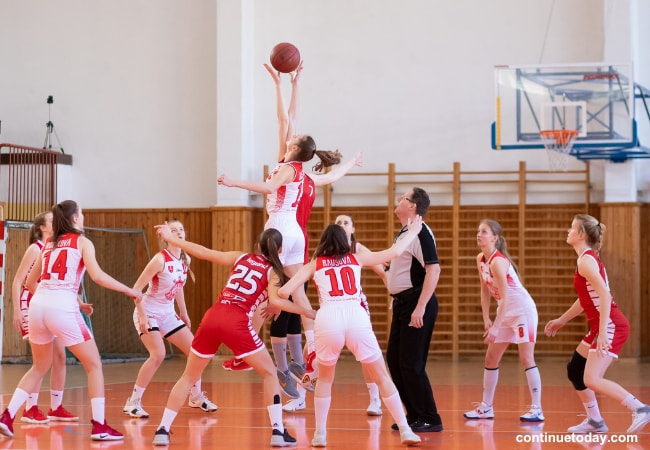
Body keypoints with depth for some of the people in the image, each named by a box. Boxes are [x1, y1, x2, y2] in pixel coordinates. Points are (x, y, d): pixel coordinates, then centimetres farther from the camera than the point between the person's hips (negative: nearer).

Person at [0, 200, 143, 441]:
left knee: (39, 367, 23)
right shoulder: (82, 242, 6)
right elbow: (97, 276, -9)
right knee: (94, 365, 7)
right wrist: (129, 290, 1)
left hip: (38, 305, 5)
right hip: (62, 308, -5)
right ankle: (99, 426, -2)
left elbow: (30, 282, 25)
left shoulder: (48, 244, 21)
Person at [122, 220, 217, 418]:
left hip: (168, 314, 8)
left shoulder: (185, 260, 1)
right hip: (149, 313, -8)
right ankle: (133, 402, -16)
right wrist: (142, 316, -25)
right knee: (158, 354, -26)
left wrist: (184, 314, 18)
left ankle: (196, 397, 25)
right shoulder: (160, 259, -20)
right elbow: (136, 288, -20)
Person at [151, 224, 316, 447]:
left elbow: (204, 253, 18)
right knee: (270, 374, 12)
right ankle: (278, 431, 4)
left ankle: (163, 430, 11)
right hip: (237, 323, -4)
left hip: (212, 318, 4)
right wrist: (305, 311, -2)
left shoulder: (241, 257, 21)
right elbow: (275, 300, -9)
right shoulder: (273, 272, 10)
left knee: (189, 377, 17)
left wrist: (170, 238, 25)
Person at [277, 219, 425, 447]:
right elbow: (394, 252, 27)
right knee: (382, 377, 14)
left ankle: (320, 434, 18)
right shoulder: (356, 259, 22)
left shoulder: (314, 265, 20)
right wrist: (412, 232, 42)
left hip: (327, 319, 0)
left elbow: (284, 292, 12)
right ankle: (405, 430, 10)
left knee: (324, 379, 23)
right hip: (357, 318, 0)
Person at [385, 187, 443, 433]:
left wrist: (420, 307, -27)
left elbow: (433, 270, -24)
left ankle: (429, 419, 0)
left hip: (416, 303, -10)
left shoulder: (421, 232, -15)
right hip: (402, 303, 10)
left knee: (411, 364, -8)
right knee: (394, 359, 12)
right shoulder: (403, 233, 15)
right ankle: (414, 415, 21)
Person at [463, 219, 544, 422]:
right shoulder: (480, 260, 2)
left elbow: (504, 297, -27)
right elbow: (485, 291, 9)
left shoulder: (497, 261, -23)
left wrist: (495, 327, -28)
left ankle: (537, 409, -10)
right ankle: (486, 407, 18)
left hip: (523, 310, -9)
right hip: (506, 313, 9)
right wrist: (486, 319, 3)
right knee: (491, 358, 10)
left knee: (526, 358, -12)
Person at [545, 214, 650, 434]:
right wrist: (561, 320, 31)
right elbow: (586, 298, 26)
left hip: (610, 326, -10)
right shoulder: (588, 258, 15)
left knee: (592, 380, -16)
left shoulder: (586, 260, -15)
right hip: (601, 326, 10)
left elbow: (605, 295, -25)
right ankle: (595, 421, 21)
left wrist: (602, 332, -29)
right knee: (574, 370, 16)